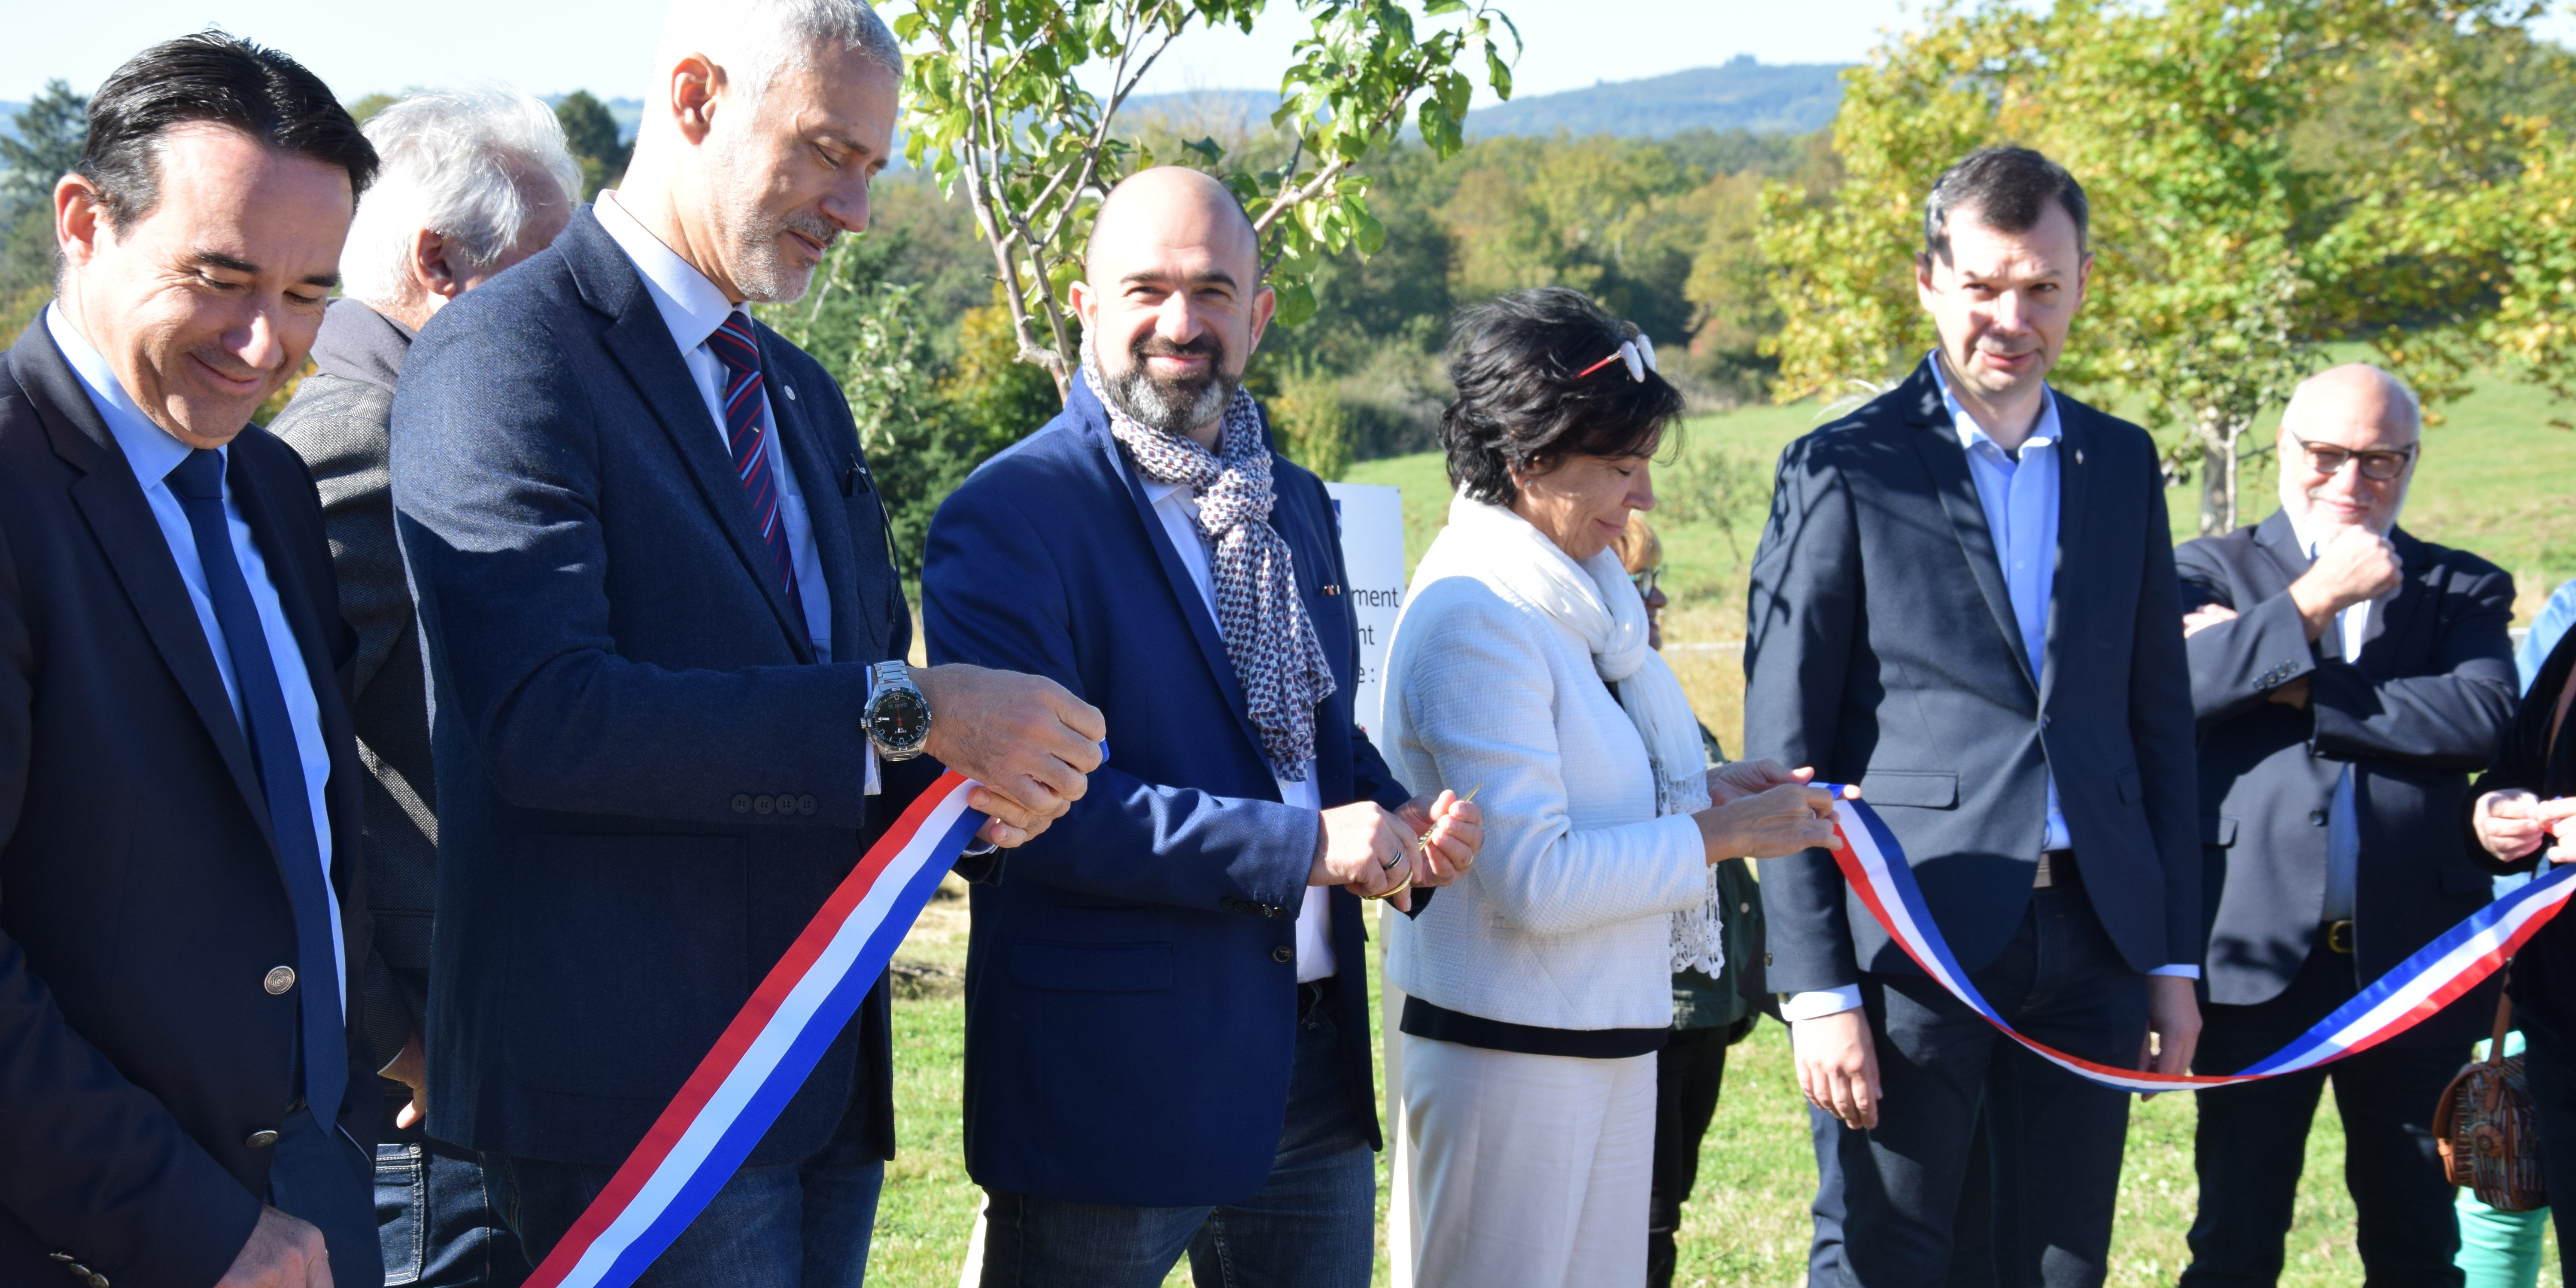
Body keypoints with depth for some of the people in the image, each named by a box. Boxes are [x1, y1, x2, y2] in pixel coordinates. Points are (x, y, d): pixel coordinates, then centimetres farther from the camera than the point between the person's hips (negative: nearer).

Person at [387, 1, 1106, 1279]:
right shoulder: (503, 356, -11)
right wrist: (916, 710, -24)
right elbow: (546, 716, -24)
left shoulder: (803, 393, 17)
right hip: (634, 1084, -8)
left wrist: (976, 778, -3)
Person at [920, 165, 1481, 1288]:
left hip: (1313, 1074, 7)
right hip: (1111, 1083, -7)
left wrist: (1402, 825, 1)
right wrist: (1301, 844, -21)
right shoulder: (1007, 515, -11)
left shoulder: (1295, 506, 13)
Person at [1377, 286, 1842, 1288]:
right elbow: (1533, 881, -24)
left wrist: (1695, 792, 4)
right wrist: (1719, 836, -16)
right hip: (1511, 1056, -9)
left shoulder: (1572, 595, 9)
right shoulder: (1473, 621, -19)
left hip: (1607, 1045, 9)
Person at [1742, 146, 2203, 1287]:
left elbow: (2161, 720, 14)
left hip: (2093, 941, 4)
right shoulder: (1842, 471, -3)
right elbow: (1786, 756, -5)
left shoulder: (2121, 464, 12)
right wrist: (1818, 990, -10)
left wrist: (2175, 956, 9)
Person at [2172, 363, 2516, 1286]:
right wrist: (2316, 598, -15)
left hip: (2412, 958, 2)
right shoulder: (2211, 572, 8)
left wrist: (2292, 689, -10)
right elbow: (2178, 687, -12)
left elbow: (2481, 717, -9)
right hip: (2258, 957, -1)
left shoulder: (2464, 589, 11)